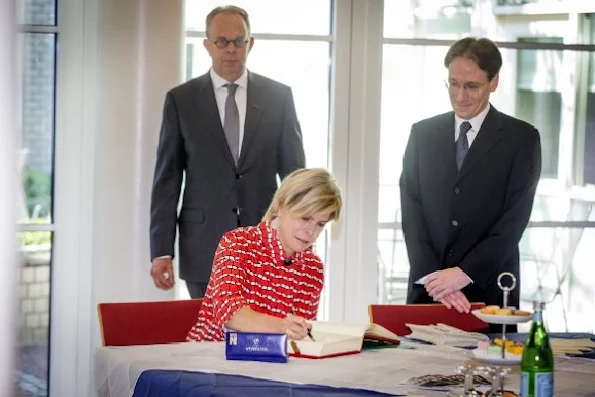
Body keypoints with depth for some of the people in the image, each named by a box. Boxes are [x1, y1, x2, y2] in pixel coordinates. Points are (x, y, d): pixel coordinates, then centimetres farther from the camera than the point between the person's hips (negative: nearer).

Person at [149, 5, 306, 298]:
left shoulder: (278, 97, 6)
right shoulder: (181, 100, 4)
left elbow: (294, 172, 8)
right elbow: (166, 180, 2)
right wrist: (161, 251, -4)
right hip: (204, 249, 0)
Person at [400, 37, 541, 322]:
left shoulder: (522, 138, 0)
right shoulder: (422, 133, 8)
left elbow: (515, 219, -7)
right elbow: (412, 212, 2)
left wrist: (466, 273, -16)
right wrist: (433, 276, -12)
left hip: (489, 290, -2)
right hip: (427, 290, 2)